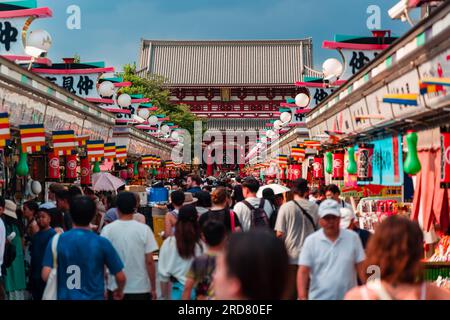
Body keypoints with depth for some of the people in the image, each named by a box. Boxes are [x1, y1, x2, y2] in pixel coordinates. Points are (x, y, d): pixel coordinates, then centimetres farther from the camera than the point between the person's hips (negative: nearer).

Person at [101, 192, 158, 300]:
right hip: (140, 288, -1)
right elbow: (149, 261, -8)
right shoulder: (144, 229, -8)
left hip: (116, 288, 1)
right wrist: (153, 288, 2)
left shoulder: (108, 230, -6)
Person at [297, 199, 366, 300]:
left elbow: (361, 268, 5)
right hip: (319, 297, -1)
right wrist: (302, 297, -13)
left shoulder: (353, 237, 1)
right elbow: (303, 272, -4)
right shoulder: (311, 241, -2)